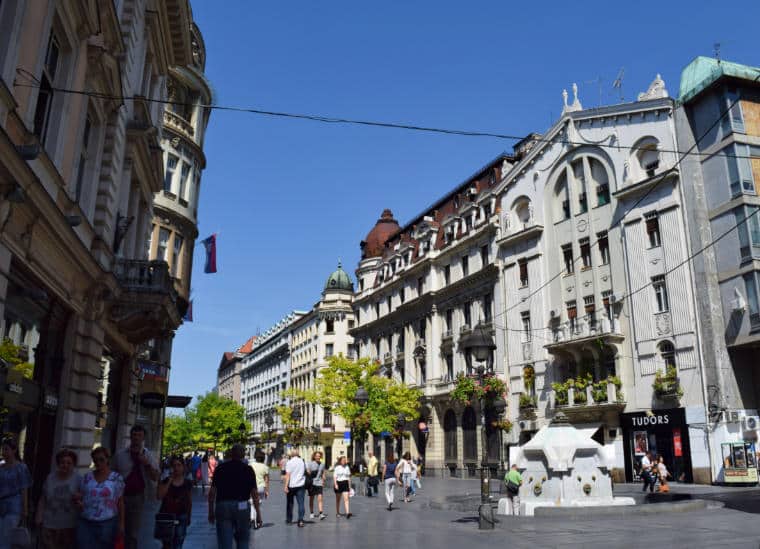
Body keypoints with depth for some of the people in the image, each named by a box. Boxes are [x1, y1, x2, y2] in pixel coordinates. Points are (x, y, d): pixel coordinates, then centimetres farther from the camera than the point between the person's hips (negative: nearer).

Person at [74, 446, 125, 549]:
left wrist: (121, 524, -4)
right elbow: (80, 496, 14)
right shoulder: (87, 476, 7)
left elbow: (120, 503, 1)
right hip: (85, 524, 2)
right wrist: (77, 502, -9)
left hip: (107, 524, -2)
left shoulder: (117, 478, -2)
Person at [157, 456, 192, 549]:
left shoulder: (188, 483, 3)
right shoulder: (165, 481, 1)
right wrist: (169, 481, -14)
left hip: (181, 517, 0)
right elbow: (159, 496, -14)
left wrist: (189, 517, 12)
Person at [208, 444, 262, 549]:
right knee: (243, 540, 16)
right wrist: (258, 514, 2)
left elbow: (212, 492, 2)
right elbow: (254, 493, -2)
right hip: (242, 506, 0)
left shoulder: (220, 468, 4)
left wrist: (211, 512, 10)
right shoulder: (248, 469, 2)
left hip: (222, 506, 0)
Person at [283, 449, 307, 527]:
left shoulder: (289, 462, -6)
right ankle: (300, 520, -12)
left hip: (291, 486, -2)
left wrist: (286, 486, -16)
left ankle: (289, 519, 25)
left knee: (290, 502, 15)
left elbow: (288, 475, -14)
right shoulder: (303, 462, 6)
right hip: (301, 485, 2)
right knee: (301, 503, -1)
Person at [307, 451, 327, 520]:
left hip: (319, 483, 2)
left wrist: (323, 482, 13)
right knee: (311, 499, 10)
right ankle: (311, 513, 22)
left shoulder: (322, 464, 7)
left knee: (320, 499, -9)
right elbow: (308, 473, -3)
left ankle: (321, 514, -14)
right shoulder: (310, 463, -4)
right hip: (312, 483, -2)